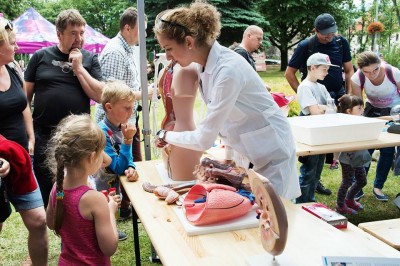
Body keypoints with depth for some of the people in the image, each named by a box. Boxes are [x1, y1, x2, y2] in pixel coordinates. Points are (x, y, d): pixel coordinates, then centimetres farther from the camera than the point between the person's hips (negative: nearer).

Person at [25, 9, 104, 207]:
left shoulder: (90, 59, 4)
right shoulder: (41, 56, 3)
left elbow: (100, 96, -5)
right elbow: (26, 96, 4)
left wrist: (78, 68, -10)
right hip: (44, 137, 0)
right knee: (46, 192, 10)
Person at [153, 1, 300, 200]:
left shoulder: (228, 70, -30)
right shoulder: (205, 64, -3)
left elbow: (204, 139, -26)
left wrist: (166, 136, -11)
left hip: (270, 153, -8)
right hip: (244, 151, 8)